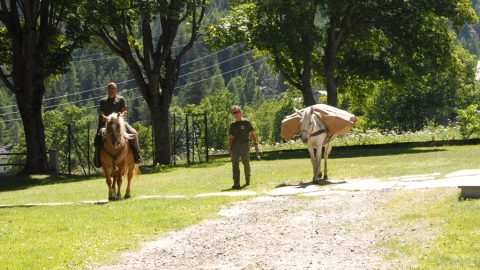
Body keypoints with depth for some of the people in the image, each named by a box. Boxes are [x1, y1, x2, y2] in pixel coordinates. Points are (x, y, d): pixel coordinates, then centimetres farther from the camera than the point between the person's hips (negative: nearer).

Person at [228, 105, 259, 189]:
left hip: (244, 145, -2)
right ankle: (236, 183, -12)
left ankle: (247, 179, 31)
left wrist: (256, 143, -11)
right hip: (235, 146, 2)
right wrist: (229, 148, 6)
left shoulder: (246, 122, 1)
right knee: (235, 164, -8)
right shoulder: (232, 125, 10)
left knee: (246, 164, 8)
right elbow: (230, 137, 13)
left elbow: (252, 133, -2)